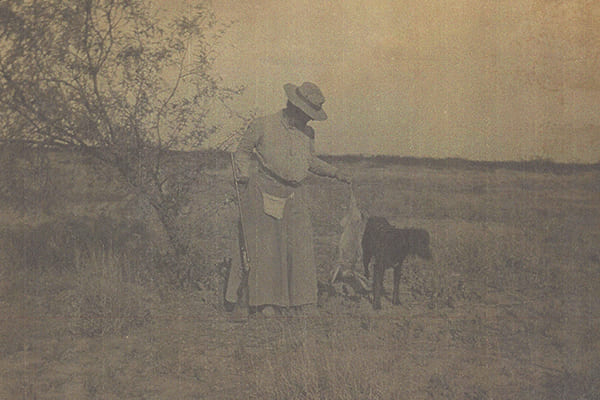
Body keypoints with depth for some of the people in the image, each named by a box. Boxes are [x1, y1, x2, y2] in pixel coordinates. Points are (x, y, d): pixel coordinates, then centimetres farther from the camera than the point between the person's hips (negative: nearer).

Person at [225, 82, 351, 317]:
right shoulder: (262, 126, -6)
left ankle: (296, 300, 13)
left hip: (294, 196, 5)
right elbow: (242, 152, 5)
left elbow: (310, 161, 25)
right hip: (263, 193, -5)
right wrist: (243, 175, -10)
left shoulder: (307, 134, 10)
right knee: (263, 247, -3)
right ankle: (264, 300, 5)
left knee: (298, 244, 2)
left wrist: (335, 173, 18)